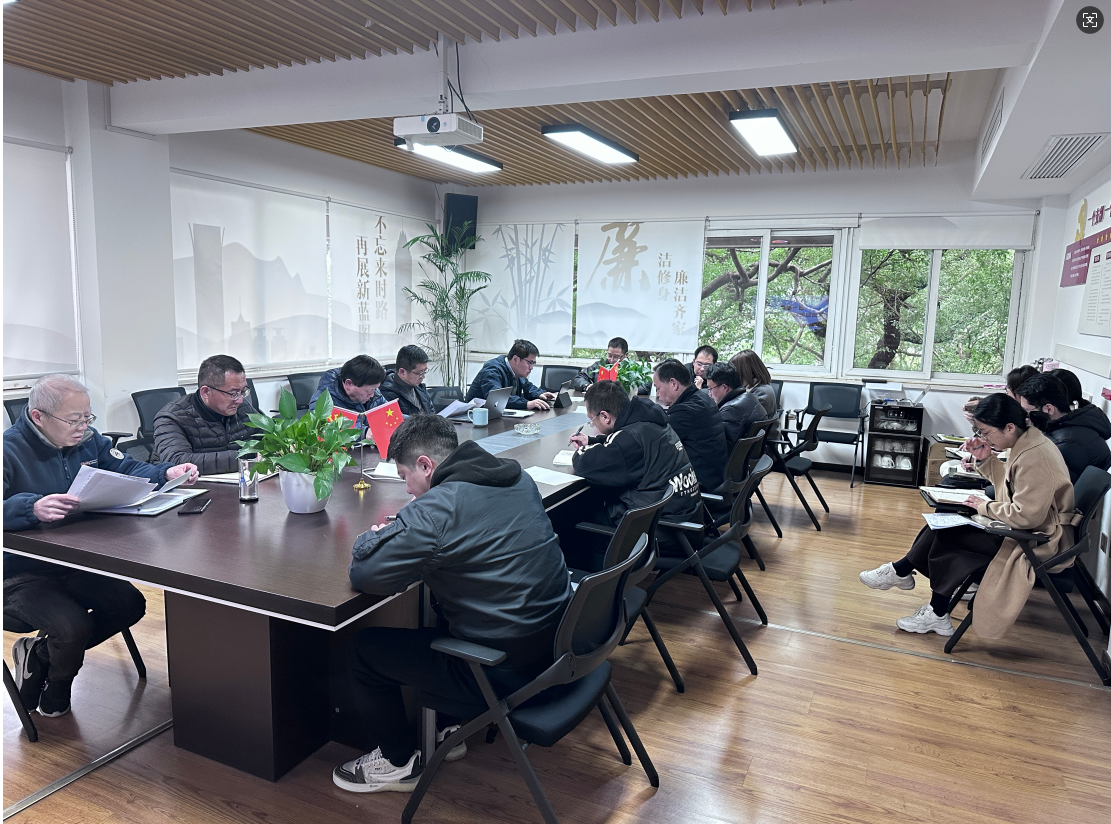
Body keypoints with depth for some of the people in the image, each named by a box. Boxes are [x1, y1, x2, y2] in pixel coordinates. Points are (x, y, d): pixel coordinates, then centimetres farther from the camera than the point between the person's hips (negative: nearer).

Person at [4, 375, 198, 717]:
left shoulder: (87, 440, 1)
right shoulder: (9, 451, -20)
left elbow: (127, 470, 7)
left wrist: (167, 473, -12)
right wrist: (32, 508, -51)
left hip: (71, 563, 7)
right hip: (19, 574, -7)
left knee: (130, 604, -5)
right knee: (73, 627, -25)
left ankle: (39, 653, 17)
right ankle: (53, 699, 12)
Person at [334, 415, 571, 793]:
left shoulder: (435, 510, -23)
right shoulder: (518, 479, 2)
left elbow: (363, 574, -19)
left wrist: (373, 537, 4)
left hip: (505, 671, -8)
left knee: (364, 649, 8)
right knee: (437, 608, 31)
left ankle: (398, 762, 27)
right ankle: (452, 728, 38)